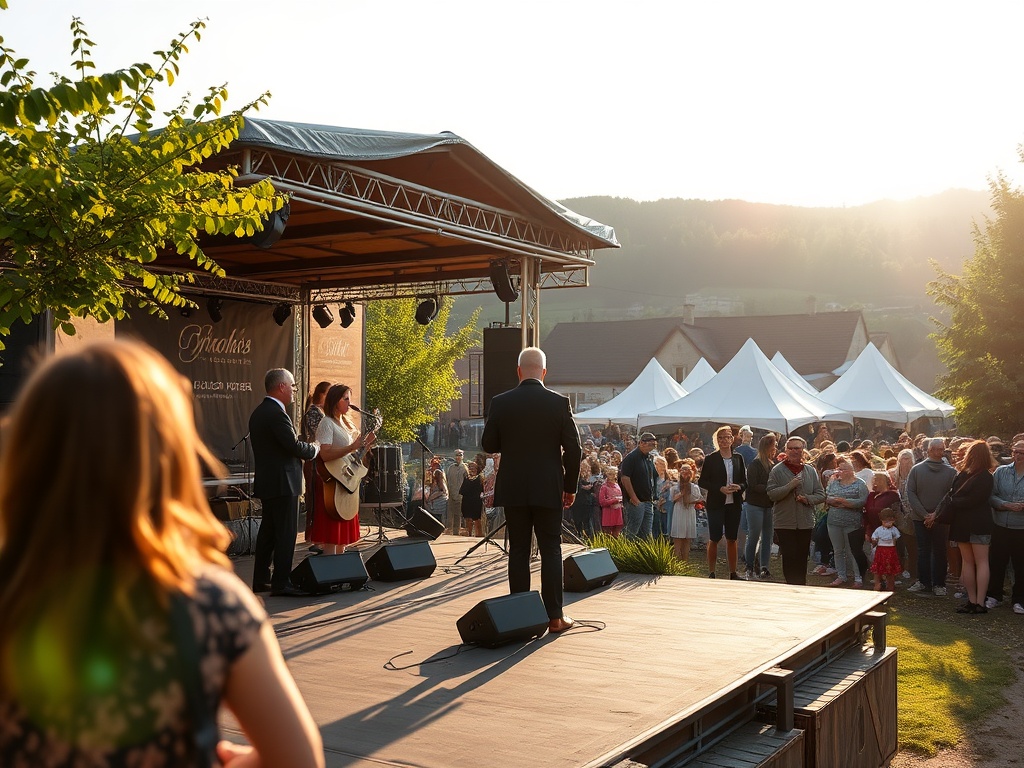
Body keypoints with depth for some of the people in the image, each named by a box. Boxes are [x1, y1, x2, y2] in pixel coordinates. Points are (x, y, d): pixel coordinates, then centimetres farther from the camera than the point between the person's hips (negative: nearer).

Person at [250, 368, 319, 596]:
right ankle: (281, 583, -2)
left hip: (266, 481, 10)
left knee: (268, 532, 15)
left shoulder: (258, 412, 13)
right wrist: (315, 449, -3)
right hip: (282, 483, -10)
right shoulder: (276, 413, -18)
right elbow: (294, 445, -21)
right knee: (285, 534, -5)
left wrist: (306, 449, 13)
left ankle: (261, 580, 20)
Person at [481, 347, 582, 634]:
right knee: (551, 550, 5)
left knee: (518, 551, 7)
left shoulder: (500, 403, -3)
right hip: (548, 490, -1)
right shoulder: (559, 403, -5)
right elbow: (573, 449, -5)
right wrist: (570, 486, 6)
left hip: (513, 490, 1)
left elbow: (488, 445, 2)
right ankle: (554, 616, 5)